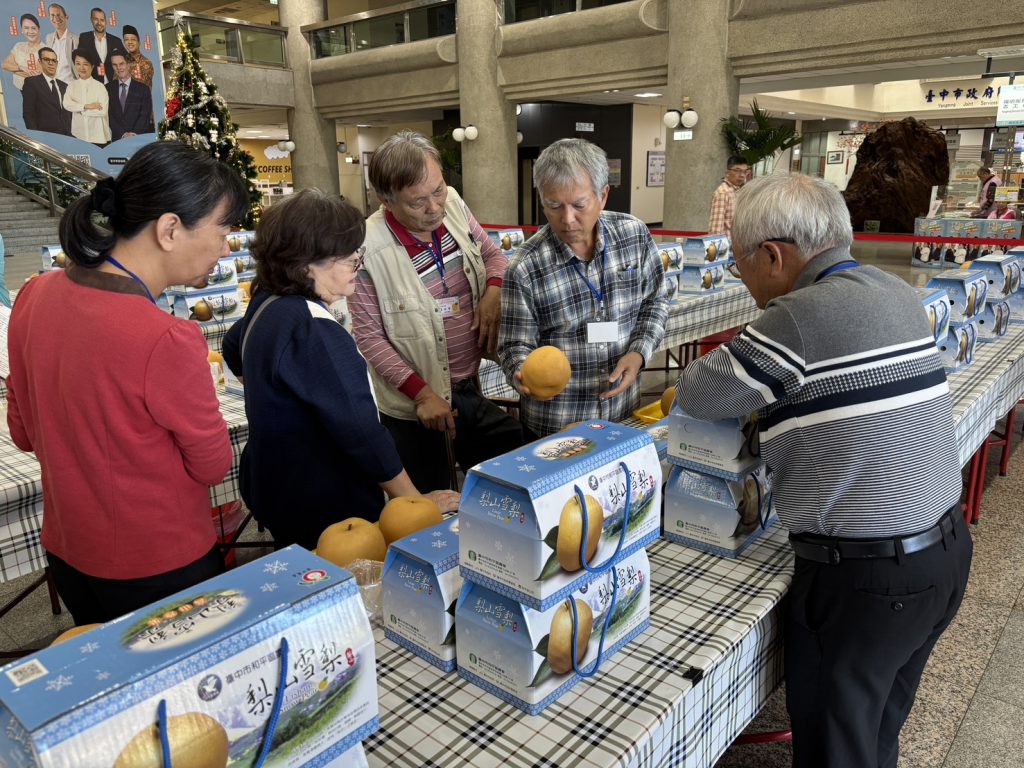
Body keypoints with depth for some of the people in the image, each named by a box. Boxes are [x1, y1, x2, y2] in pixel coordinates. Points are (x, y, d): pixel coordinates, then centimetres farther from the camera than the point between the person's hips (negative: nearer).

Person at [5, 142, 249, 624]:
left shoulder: (34, 296, -8)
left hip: (64, 554, 7)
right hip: (158, 572, -7)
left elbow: (23, 432, 6)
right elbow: (214, 464, -14)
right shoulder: (166, 340, -30)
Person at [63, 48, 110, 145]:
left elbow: (103, 111, -12)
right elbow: (67, 104, -5)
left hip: (98, 136, -3)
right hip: (78, 134, 3)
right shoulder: (72, 85, 8)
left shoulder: (100, 87, -2)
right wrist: (86, 106, -15)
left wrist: (79, 109, -5)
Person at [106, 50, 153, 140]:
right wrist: (123, 134, -9)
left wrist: (134, 134, -13)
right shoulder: (108, 89, 11)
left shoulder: (143, 89, 7)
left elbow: (145, 116, 0)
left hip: (138, 137, -1)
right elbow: (109, 116, 5)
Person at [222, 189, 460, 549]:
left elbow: (233, 349, 24)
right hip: (325, 509, -9)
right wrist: (415, 502, -21)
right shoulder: (315, 331, -28)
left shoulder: (266, 305, 2)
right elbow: (359, 429, -29)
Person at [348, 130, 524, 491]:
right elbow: (369, 336, -14)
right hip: (413, 401, -5)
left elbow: (492, 254, 12)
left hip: (473, 383, 5)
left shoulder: (452, 204, -5)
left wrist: (493, 291, -10)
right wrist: (421, 392, -19)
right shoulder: (369, 247, -20)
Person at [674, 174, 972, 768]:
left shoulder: (800, 316, -22)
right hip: (949, 548, 8)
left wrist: (734, 364, 9)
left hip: (866, 576, -8)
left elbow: (696, 394, -12)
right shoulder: (898, 292, 4)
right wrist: (770, 385, 9)